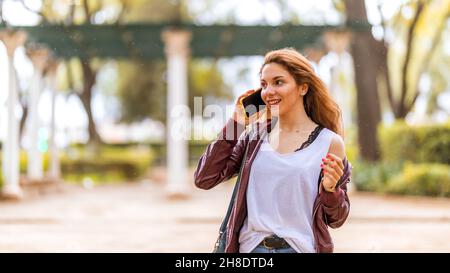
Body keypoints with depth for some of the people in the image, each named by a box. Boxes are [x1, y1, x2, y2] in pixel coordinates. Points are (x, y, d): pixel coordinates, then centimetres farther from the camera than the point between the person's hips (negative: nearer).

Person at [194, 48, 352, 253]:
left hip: (301, 247, -2)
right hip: (250, 246, 2)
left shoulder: (329, 142, -5)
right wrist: (235, 124, -5)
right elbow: (204, 179, -4)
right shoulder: (255, 135, 3)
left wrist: (330, 189, -20)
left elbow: (336, 219, 1)